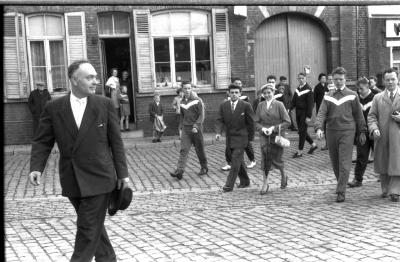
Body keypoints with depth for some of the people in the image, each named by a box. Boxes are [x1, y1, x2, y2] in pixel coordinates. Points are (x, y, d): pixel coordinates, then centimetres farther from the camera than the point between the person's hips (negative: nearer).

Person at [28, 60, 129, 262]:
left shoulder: (104, 104, -2)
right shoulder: (53, 108, 1)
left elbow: (116, 141, 1)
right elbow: (42, 141, 3)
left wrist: (122, 173, 0)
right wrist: (36, 167, -13)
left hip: (98, 178, -2)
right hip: (72, 180, 2)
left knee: (88, 229, -3)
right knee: (94, 226, 16)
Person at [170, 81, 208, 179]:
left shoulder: (197, 100, -7)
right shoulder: (182, 102, 8)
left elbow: (201, 116, -11)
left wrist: (196, 126, -21)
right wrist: (183, 126, 13)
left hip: (196, 129, -3)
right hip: (185, 129, 3)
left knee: (200, 149, 8)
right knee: (183, 150, -8)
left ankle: (204, 168, 26)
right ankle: (179, 171, -15)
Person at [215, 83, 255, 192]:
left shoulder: (246, 106, -7)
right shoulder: (223, 105, 3)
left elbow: (251, 122, -2)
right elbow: (219, 120, -1)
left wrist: (250, 138, 1)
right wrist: (218, 132, -18)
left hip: (241, 137, -4)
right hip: (229, 137, 4)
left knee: (235, 160, -11)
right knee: (239, 161, 14)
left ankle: (229, 185, -9)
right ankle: (245, 181, 29)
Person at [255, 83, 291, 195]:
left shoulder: (279, 105, -4)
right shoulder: (260, 105, 6)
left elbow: (287, 122, -7)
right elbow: (256, 122, 9)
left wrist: (274, 128, -15)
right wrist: (262, 129, -11)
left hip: (277, 136, -2)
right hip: (264, 136, 2)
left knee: (276, 159, 3)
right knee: (265, 158, -12)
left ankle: (283, 175, 34)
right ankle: (265, 183, -5)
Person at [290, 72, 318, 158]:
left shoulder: (308, 90, -11)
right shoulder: (297, 89, 10)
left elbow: (310, 104, -15)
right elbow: (294, 101, 10)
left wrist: (308, 116, -19)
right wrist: (289, 109, -4)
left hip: (305, 113, -7)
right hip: (298, 112, 7)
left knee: (302, 131, -4)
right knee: (301, 131, 13)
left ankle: (300, 152, 3)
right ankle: (313, 145, 31)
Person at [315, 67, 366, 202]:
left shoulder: (352, 95, 3)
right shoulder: (328, 96, 8)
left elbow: (358, 114, 7)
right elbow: (321, 113, -2)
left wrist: (362, 132, 5)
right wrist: (318, 127, -19)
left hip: (347, 132, -3)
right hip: (331, 132, 3)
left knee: (344, 163, -8)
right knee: (335, 162, 11)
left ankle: (341, 191, -7)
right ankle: (341, 184, 30)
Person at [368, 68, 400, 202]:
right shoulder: (378, 98, 10)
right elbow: (372, 116, 5)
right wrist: (374, 129, -13)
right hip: (382, 137, 2)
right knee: (382, 163, 8)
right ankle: (385, 189, 23)